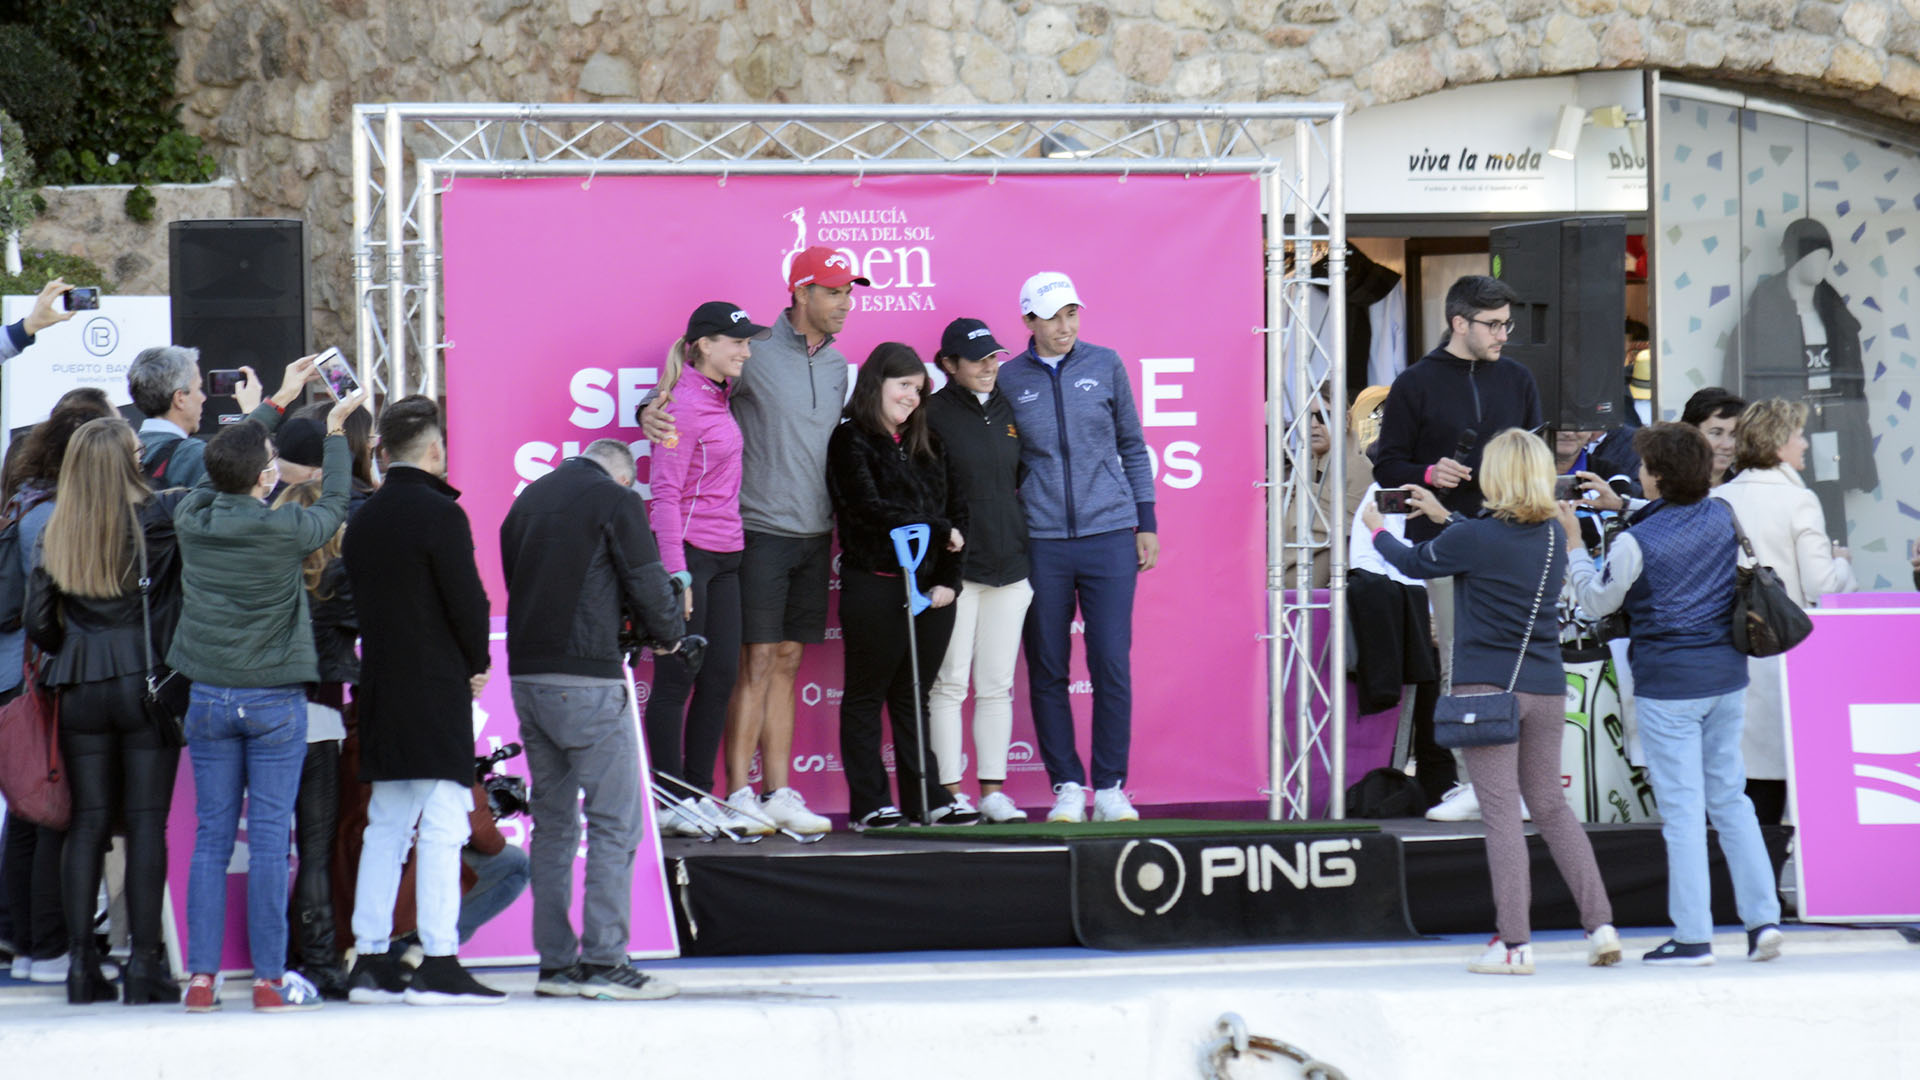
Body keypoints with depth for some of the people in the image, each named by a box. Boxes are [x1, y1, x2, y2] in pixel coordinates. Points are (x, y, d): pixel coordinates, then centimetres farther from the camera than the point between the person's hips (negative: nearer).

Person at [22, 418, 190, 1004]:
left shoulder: (55, 536, 3)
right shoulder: (156, 520, -8)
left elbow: (38, 623, 5)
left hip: (80, 689, 3)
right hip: (148, 685, -3)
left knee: (87, 823, 7)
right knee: (147, 822, -1)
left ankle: (81, 962, 5)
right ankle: (145, 964, -3)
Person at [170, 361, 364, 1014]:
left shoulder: (192, 520, -2)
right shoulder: (284, 530, -14)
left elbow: (228, 461, 16)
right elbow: (334, 504, 7)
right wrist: (334, 432, 21)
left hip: (208, 697, 4)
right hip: (274, 700, -4)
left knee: (211, 838, 6)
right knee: (269, 839, -2)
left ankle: (202, 978, 3)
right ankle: (269, 980, -2)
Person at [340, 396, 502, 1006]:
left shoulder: (363, 519, 9)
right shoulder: (439, 514, -12)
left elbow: (361, 598, 14)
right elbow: (467, 600, -14)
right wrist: (476, 663, 4)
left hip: (381, 686, 7)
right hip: (436, 686, -7)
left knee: (386, 825, 12)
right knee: (442, 824, -6)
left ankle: (370, 961, 12)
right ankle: (439, 964, -10)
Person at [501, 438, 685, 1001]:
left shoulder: (528, 499, 15)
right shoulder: (616, 501, -5)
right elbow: (648, 584, -5)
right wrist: (670, 633, 15)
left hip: (527, 675, 7)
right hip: (586, 680, -7)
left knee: (553, 822, 12)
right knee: (615, 822, -3)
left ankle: (555, 961, 12)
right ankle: (602, 961, -8)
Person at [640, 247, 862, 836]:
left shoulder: (837, 365, 13)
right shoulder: (754, 353, -8)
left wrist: (837, 530, 19)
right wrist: (653, 414, -28)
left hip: (815, 537, 6)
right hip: (762, 531, -6)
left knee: (786, 662, 8)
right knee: (756, 662, -7)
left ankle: (778, 793, 9)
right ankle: (739, 794, -4)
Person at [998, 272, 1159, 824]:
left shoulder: (1105, 365, 6)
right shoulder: (1009, 380, 4)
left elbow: (1132, 446, 12)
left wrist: (1146, 524, 8)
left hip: (1108, 535, 0)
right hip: (1040, 544, 0)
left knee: (1111, 664, -4)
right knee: (1048, 670, 2)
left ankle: (1111, 788, 3)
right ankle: (1068, 786, 10)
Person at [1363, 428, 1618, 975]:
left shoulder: (1473, 539, -13)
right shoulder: (1552, 537, 5)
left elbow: (1415, 563, 4)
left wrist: (1376, 530, 24)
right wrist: (1444, 516, 36)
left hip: (1487, 688, -6)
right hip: (1545, 687, 6)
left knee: (1501, 811, -4)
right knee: (1551, 805, 16)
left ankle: (1515, 944, -6)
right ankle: (1599, 924, 9)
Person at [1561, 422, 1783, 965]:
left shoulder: (1635, 543, -16)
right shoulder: (1723, 517, 1)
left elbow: (1597, 602, -2)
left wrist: (1573, 544, 8)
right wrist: (1618, 506, 28)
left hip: (1667, 686, -5)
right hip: (1727, 676, 5)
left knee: (1682, 808, -1)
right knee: (1730, 798, 14)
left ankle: (1693, 936, 0)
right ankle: (1763, 917, 8)